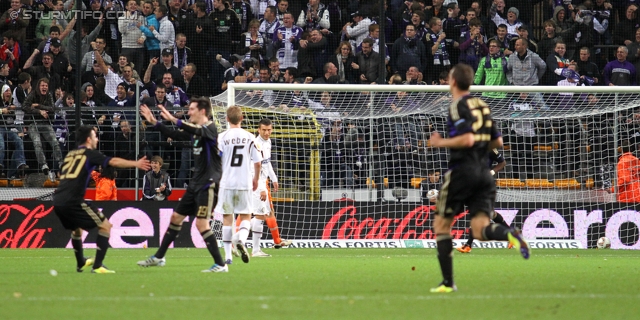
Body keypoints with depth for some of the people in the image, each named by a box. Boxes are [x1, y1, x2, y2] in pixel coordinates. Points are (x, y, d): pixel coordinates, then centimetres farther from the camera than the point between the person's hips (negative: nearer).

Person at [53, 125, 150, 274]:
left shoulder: (70, 155, 21)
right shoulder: (90, 154, 2)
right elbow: (113, 161, -5)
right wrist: (136, 164, -1)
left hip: (58, 201, 8)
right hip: (73, 201, -8)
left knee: (76, 228, 33)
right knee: (105, 226, 1)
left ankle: (81, 263, 46)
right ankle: (97, 266, -7)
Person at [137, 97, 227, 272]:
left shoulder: (210, 128, -13)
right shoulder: (195, 130, 13)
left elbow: (197, 131, -35)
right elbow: (175, 135, 23)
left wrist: (173, 119, -41)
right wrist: (154, 122, 15)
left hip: (209, 184, -10)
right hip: (196, 182, 10)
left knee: (201, 223, -16)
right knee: (176, 217, 16)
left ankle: (220, 265, -13)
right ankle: (158, 257, 28)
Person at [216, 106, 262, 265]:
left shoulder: (222, 137, -5)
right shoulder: (249, 137, -1)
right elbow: (258, 162, 1)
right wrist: (256, 179, 18)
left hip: (226, 182, -1)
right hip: (245, 183, 1)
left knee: (227, 218, 8)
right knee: (246, 217, 11)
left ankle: (228, 255, 8)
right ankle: (241, 238, -20)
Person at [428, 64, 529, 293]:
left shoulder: (458, 106, -8)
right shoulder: (482, 106, 15)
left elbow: (467, 139, -21)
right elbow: (497, 141, 17)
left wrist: (441, 143, -8)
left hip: (462, 170, -6)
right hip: (484, 173, 6)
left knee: (441, 224, 8)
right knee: (480, 230, -2)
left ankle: (448, 282, 5)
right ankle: (511, 235, -34)